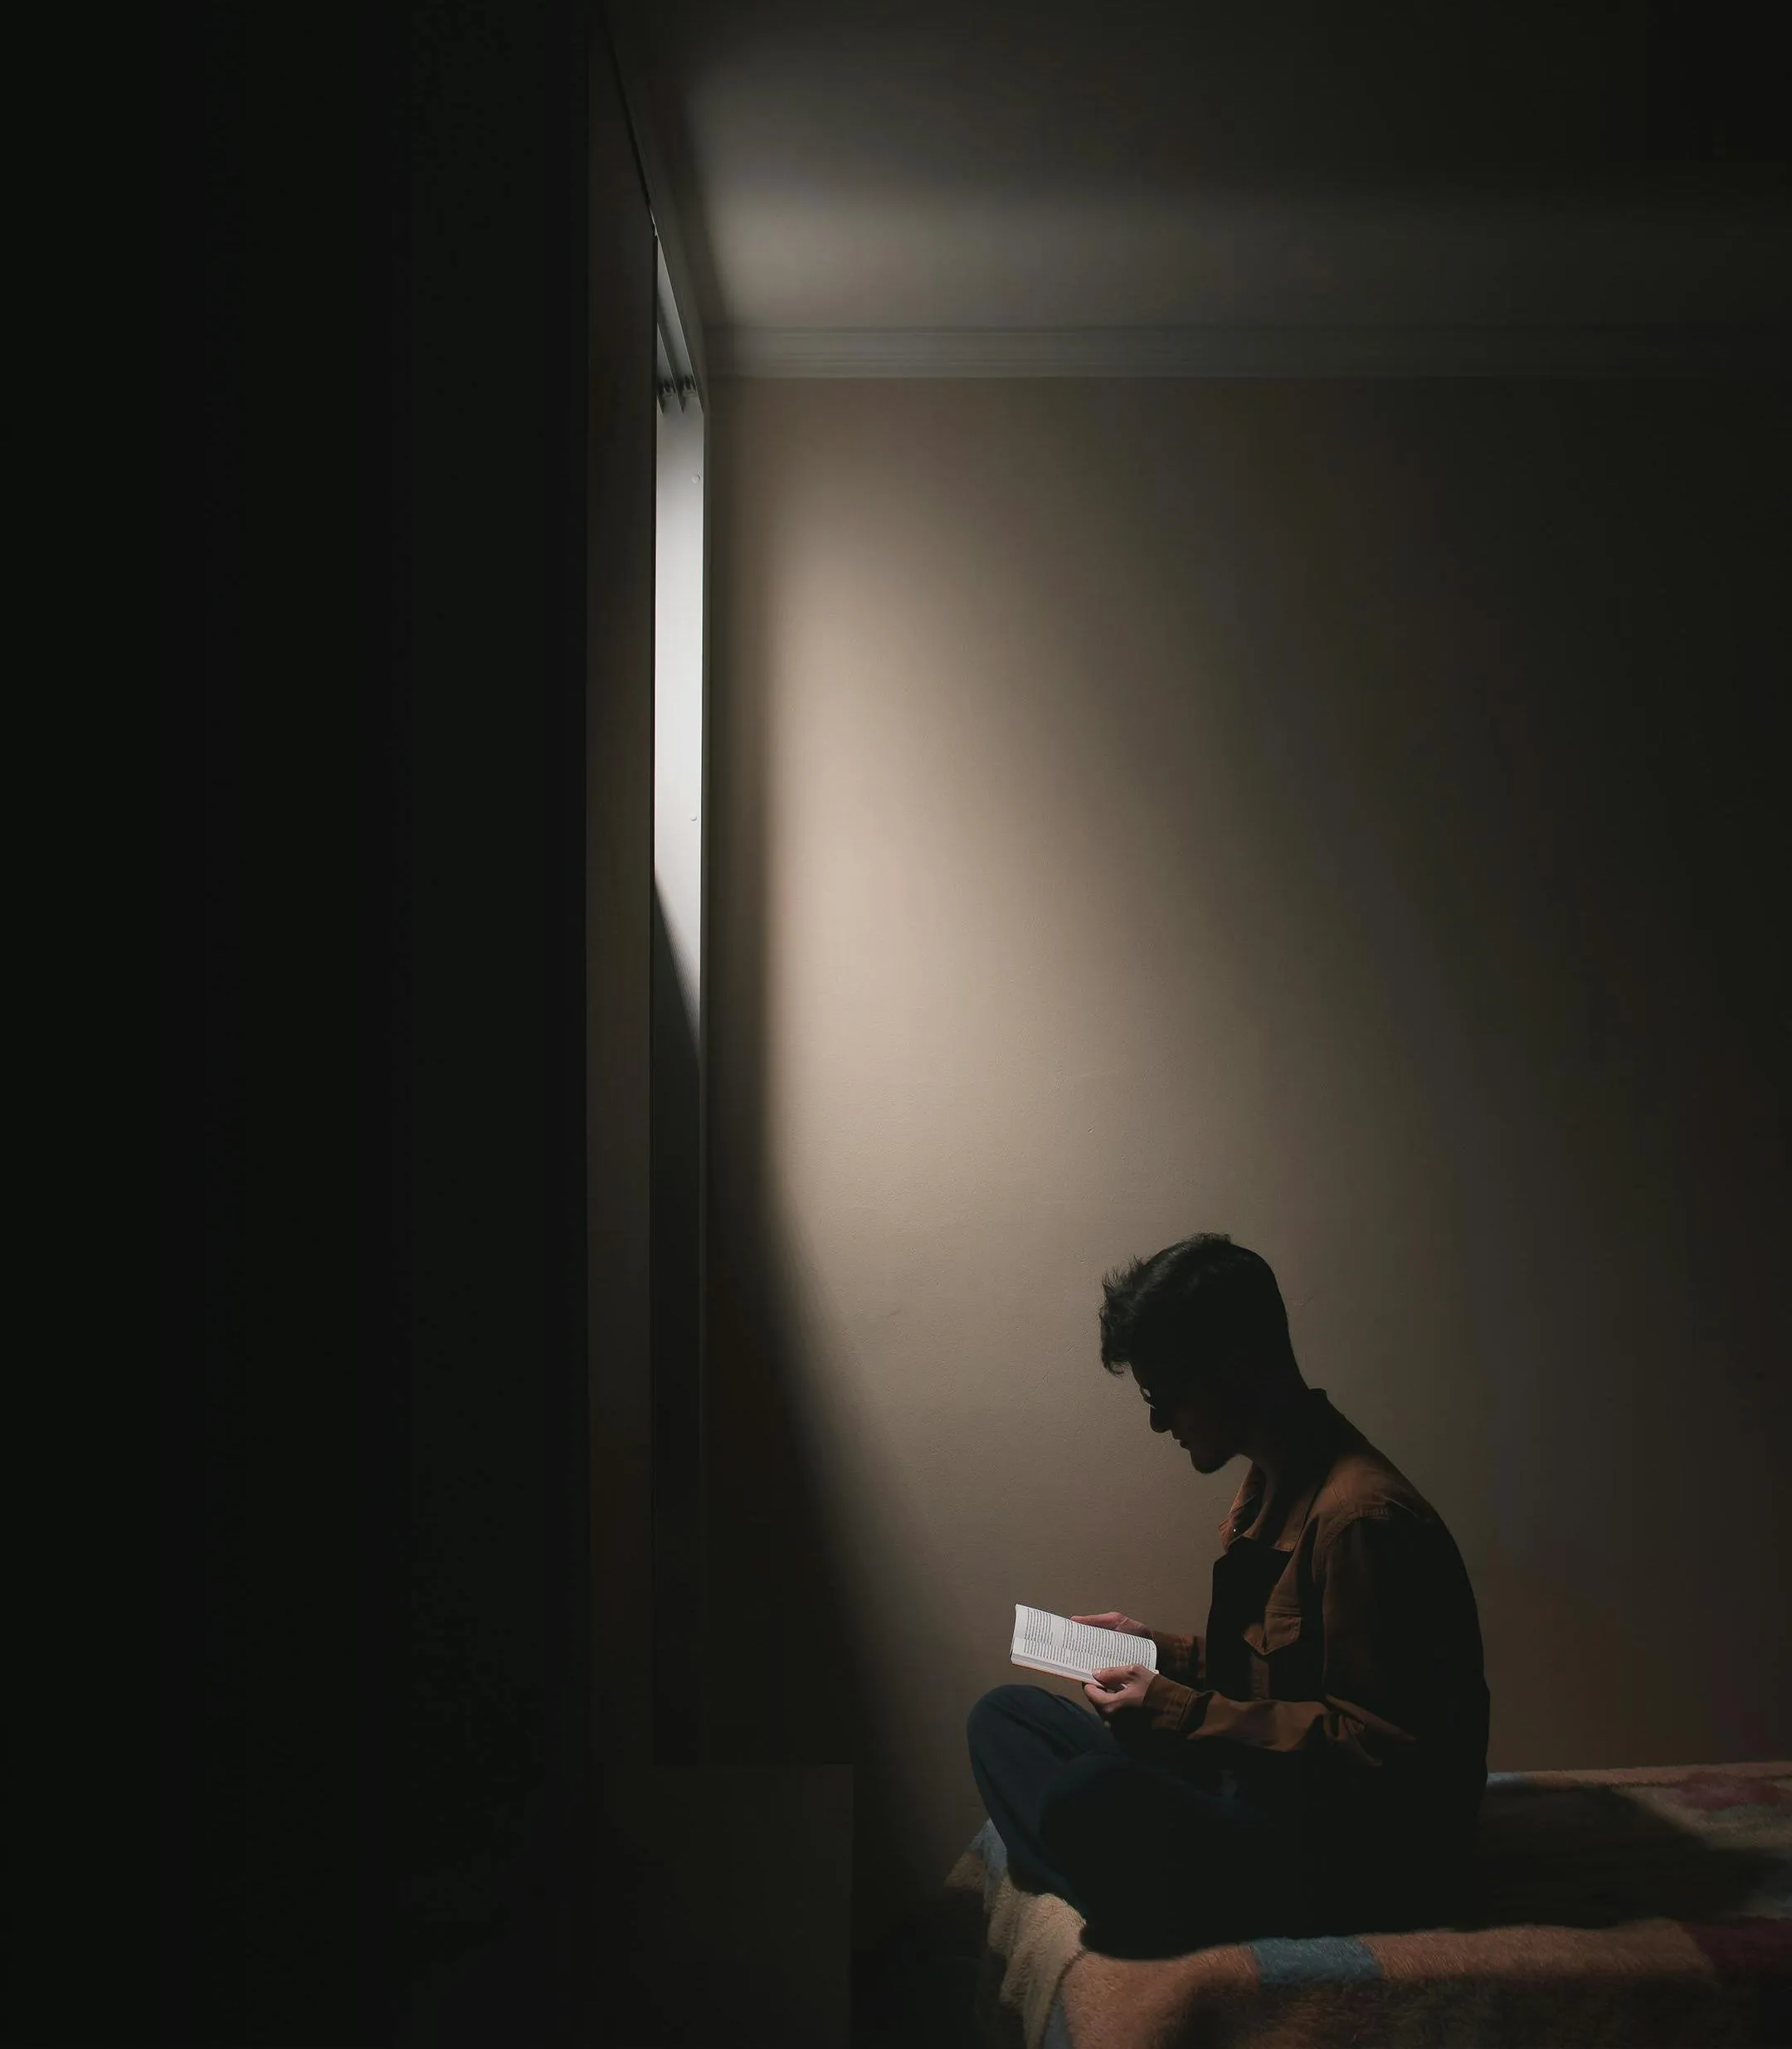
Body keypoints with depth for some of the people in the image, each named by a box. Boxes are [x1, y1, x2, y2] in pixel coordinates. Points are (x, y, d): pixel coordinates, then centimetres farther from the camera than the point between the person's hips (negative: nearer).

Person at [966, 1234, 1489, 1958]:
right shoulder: (1274, 1485, 11)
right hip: (1268, 1800, 11)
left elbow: (1377, 1749, -22)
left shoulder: (1362, 1517, -21)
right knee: (1005, 1715, 7)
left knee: (1088, 1794, -36)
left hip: (1365, 1864, -11)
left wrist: (1182, 1713, -22)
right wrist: (1161, 1650, 9)